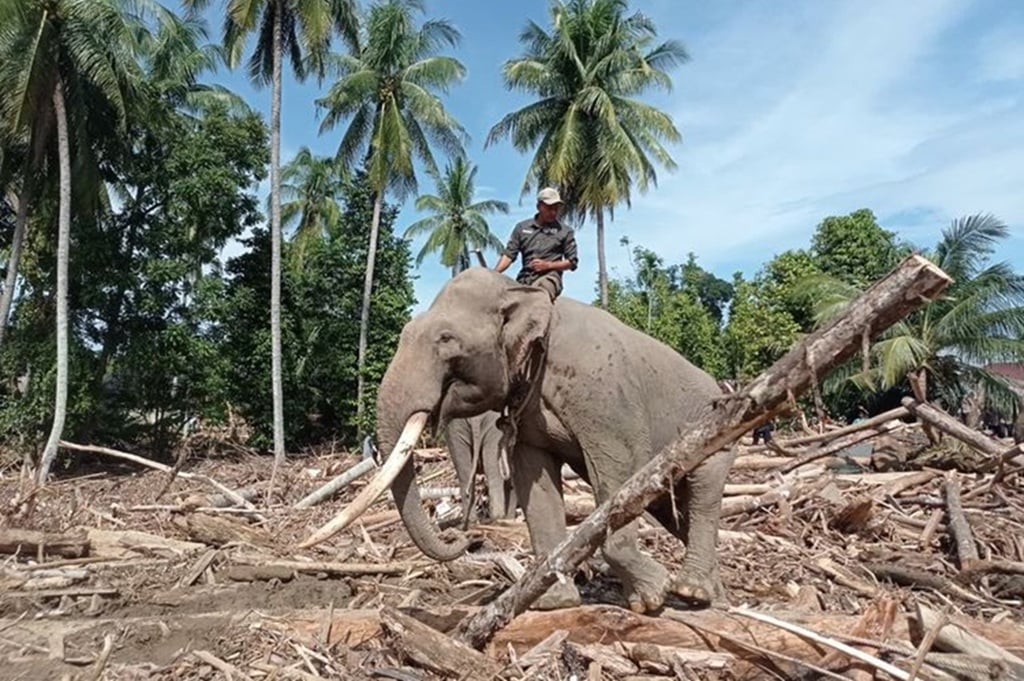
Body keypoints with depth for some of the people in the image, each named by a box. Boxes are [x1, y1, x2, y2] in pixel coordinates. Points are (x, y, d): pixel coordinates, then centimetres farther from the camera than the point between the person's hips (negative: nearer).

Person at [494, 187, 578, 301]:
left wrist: (548, 265, -5)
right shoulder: (522, 227, 17)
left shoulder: (564, 231, 11)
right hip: (524, 278, 3)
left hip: (548, 276, -3)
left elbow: (572, 262, 10)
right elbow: (508, 254, 11)